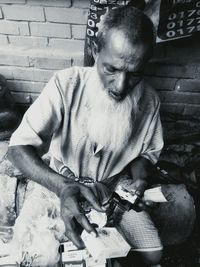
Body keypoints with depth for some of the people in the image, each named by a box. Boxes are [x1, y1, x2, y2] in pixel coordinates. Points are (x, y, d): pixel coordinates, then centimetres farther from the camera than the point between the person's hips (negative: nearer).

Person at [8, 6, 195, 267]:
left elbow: (147, 152, 4)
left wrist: (140, 179, -18)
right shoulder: (66, 84, -24)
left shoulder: (149, 101, -12)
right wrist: (63, 187, -41)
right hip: (63, 185, -2)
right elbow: (19, 148, -24)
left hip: (116, 187, 3)